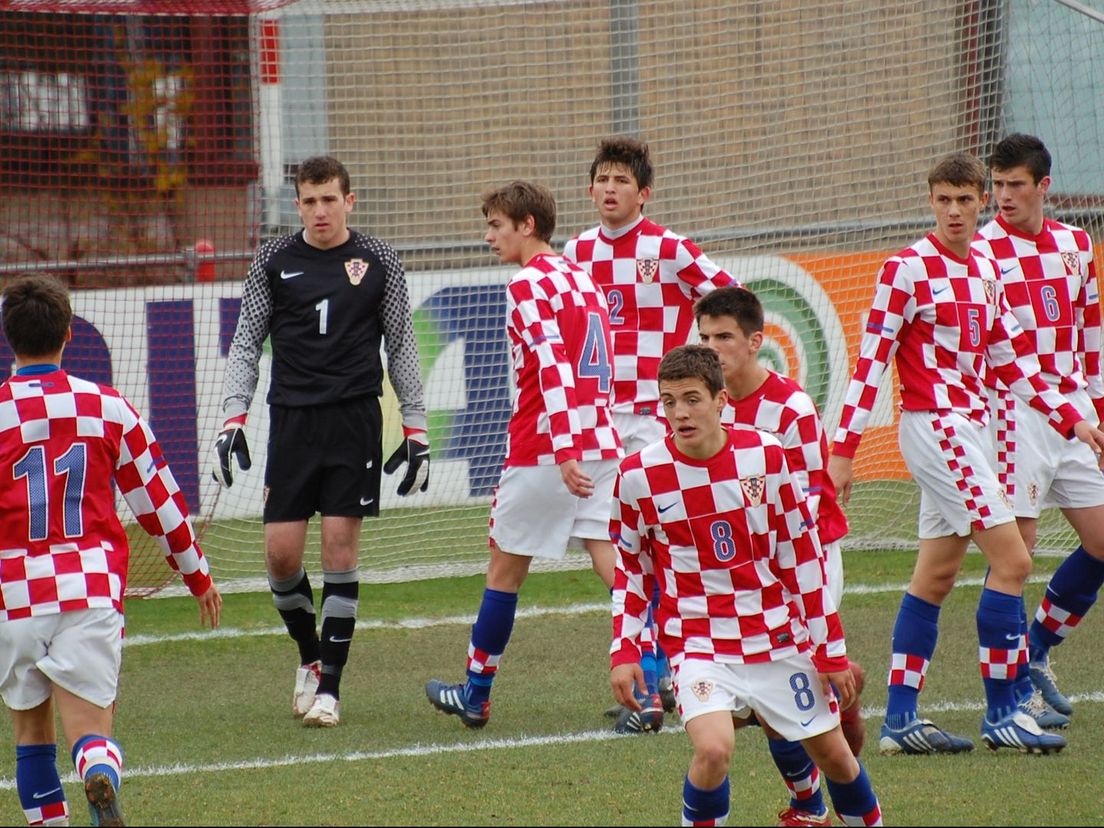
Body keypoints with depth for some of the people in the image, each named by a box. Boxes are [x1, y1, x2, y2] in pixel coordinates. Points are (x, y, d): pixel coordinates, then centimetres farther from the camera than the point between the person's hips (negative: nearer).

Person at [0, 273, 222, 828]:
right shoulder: (108, 406, 4)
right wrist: (198, 576, 24)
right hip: (95, 590, 1)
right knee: (90, 731, -5)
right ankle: (102, 781, -38)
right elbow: (158, 498, 12)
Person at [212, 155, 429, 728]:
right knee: (280, 550, -4)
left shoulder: (378, 261, 4)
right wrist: (233, 417, -1)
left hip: (355, 417, -1)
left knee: (340, 545, -6)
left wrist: (414, 426, 6)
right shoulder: (274, 262, 6)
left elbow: (401, 346, 10)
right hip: (291, 418, 1)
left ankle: (329, 685, -1)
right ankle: (310, 655, 22)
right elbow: (246, 343, 10)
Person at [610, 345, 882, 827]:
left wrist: (830, 649, 2)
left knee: (832, 752, 10)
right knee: (713, 749, -27)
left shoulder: (763, 454, -6)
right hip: (699, 645, -2)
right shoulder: (639, 476, -8)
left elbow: (802, 553, 1)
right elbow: (631, 567, 6)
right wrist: (623, 650, -2)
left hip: (779, 638, 2)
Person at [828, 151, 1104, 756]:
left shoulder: (986, 272, 13)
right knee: (1011, 560, -12)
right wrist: (843, 447, -15)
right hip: (933, 427, -8)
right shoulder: (908, 269, -10)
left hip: (969, 428, 8)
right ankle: (1001, 715, -7)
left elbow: (1009, 360, 21)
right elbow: (871, 360, -12)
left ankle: (899, 721, 12)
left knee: (935, 576, 9)